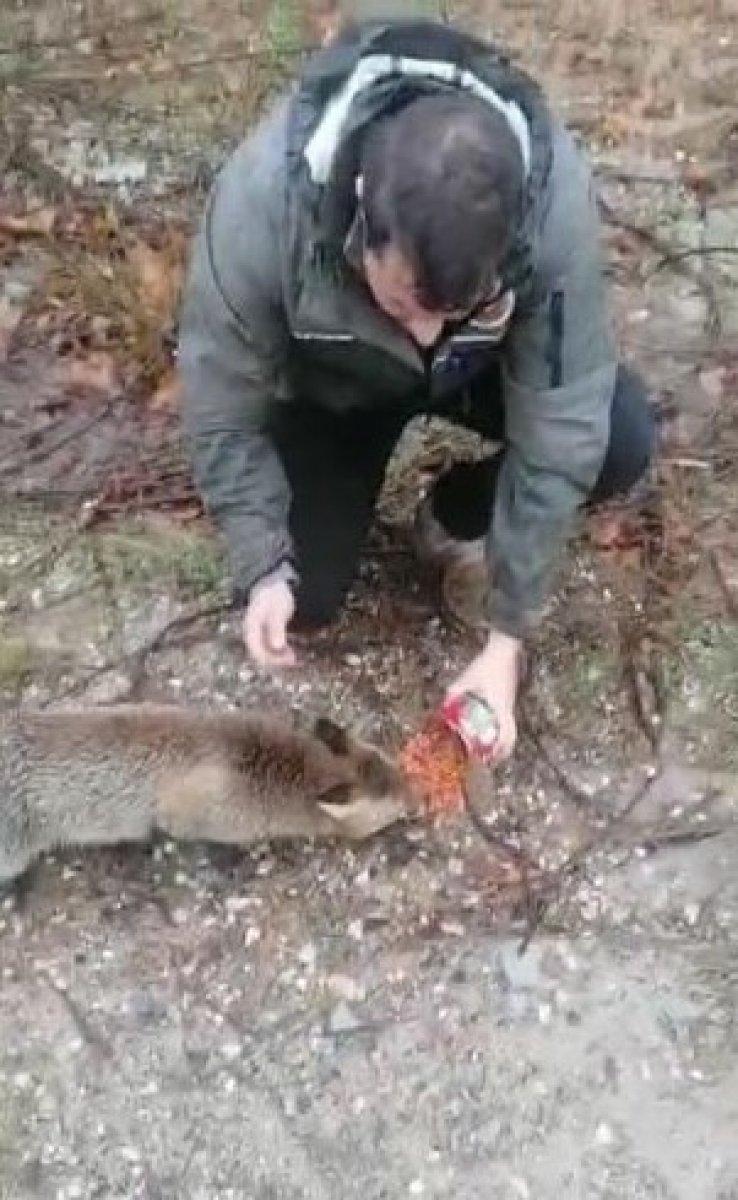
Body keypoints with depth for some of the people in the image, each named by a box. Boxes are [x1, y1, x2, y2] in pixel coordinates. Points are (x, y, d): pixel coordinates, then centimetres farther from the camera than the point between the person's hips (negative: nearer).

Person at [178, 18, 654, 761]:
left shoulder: (554, 198, -37)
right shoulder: (261, 200, -39)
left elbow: (558, 438, -29)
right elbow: (224, 412, -22)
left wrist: (507, 639, -25)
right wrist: (264, 569, -26)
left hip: (482, 366, 1)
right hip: (333, 383, 0)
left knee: (620, 442, -24)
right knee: (304, 597, -10)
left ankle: (456, 516, 5)